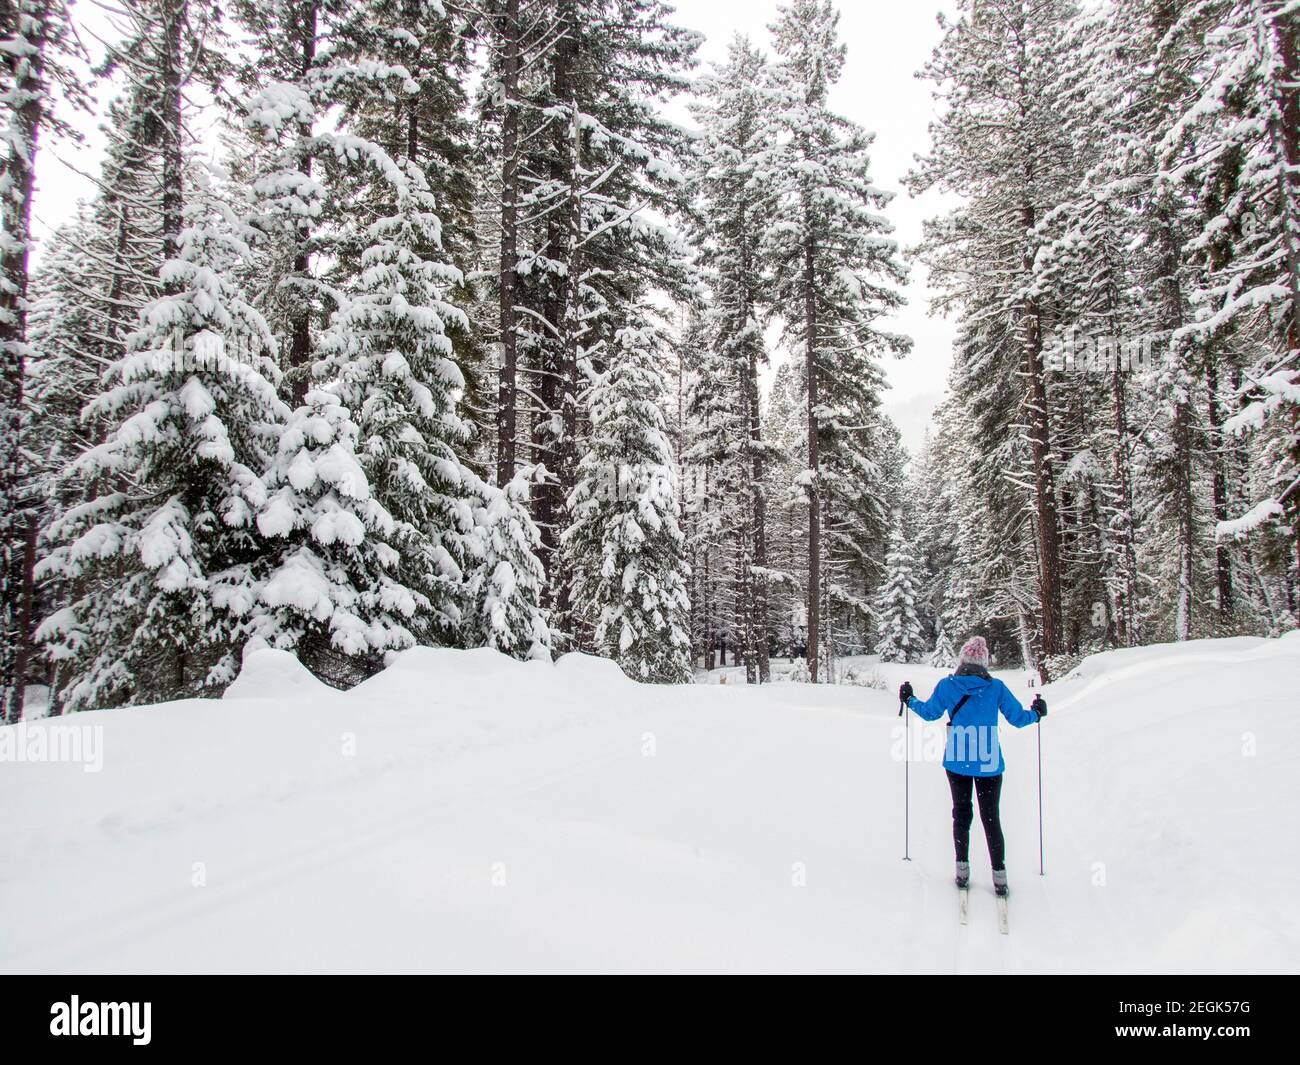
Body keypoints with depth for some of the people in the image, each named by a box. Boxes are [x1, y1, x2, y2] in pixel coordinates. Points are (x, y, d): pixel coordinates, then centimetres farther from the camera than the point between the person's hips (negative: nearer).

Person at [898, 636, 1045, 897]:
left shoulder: (946, 685, -6)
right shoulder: (996, 687, -8)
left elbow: (929, 712, 7)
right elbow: (1017, 718, 1)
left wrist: (909, 700, 25)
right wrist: (1036, 713, 22)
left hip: (956, 761, 1)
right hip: (989, 763, -1)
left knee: (961, 814, 16)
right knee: (991, 818, 9)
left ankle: (962, 869, 17)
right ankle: (999, 875, 9)